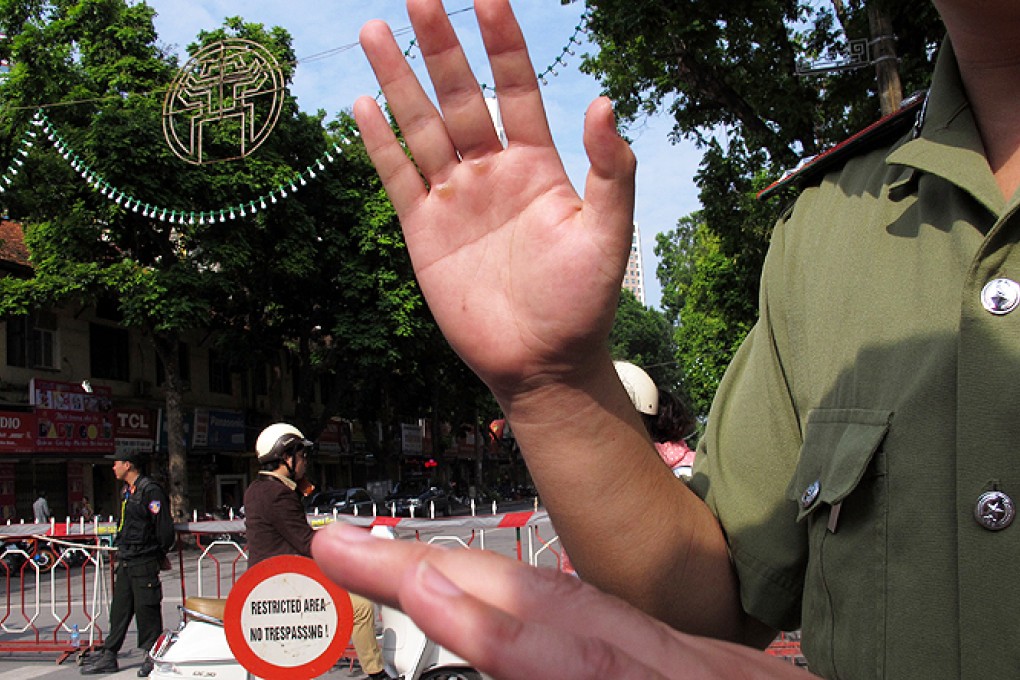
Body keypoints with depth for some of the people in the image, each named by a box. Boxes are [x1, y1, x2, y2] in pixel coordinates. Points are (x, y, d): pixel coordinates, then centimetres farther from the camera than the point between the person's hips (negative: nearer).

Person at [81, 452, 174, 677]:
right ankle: (108, 656, 20)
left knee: (146, 611, -3)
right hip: (126, 563, 9)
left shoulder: (150, 491, -14)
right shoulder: (127, 491, 16)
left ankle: (153, 657, 6)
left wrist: (158, 555, -7)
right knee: (119, 610, 13)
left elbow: (165, 528, -15)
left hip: (145, 564, -9)